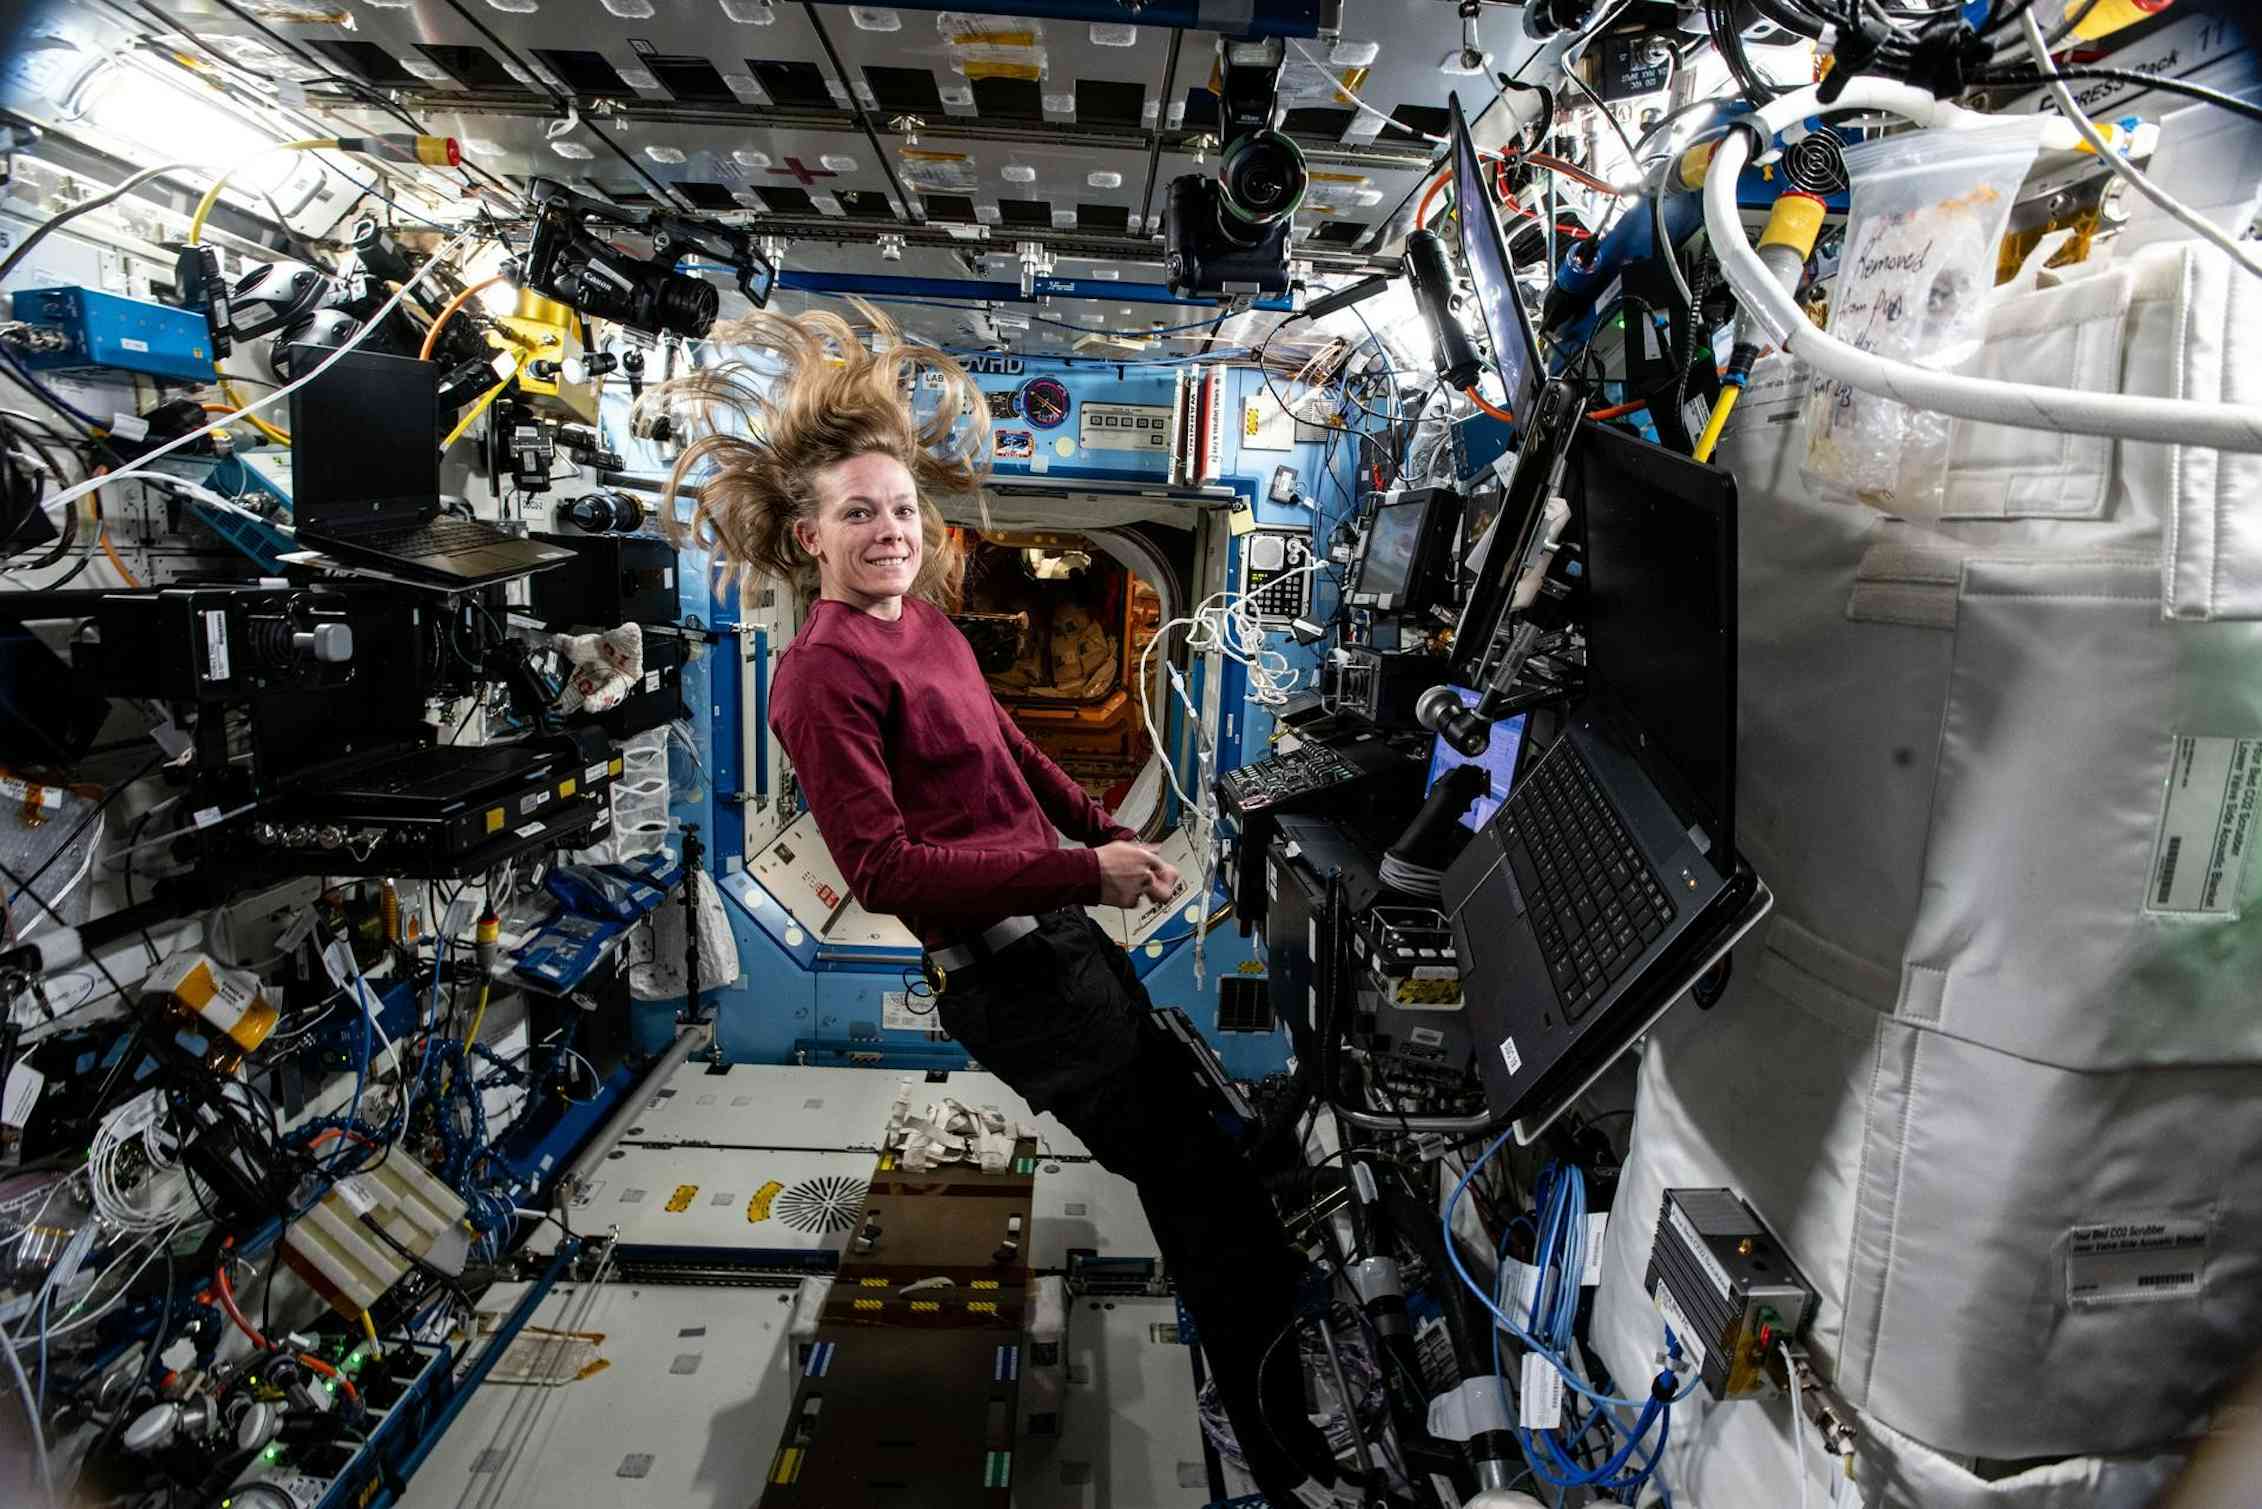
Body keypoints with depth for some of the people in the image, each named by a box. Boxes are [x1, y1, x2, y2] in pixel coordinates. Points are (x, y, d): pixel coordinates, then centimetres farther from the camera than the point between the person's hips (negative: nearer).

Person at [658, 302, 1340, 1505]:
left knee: (1182, 1130, 21)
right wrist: (1085, 872, -23)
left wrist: (1111, 834, 13)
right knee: (1211, 1196, 0)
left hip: (1060, 935, 9)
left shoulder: (924, 619, 9)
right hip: (1008, 977, -9)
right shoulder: (825, 672, -17)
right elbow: (883, 871, -22)